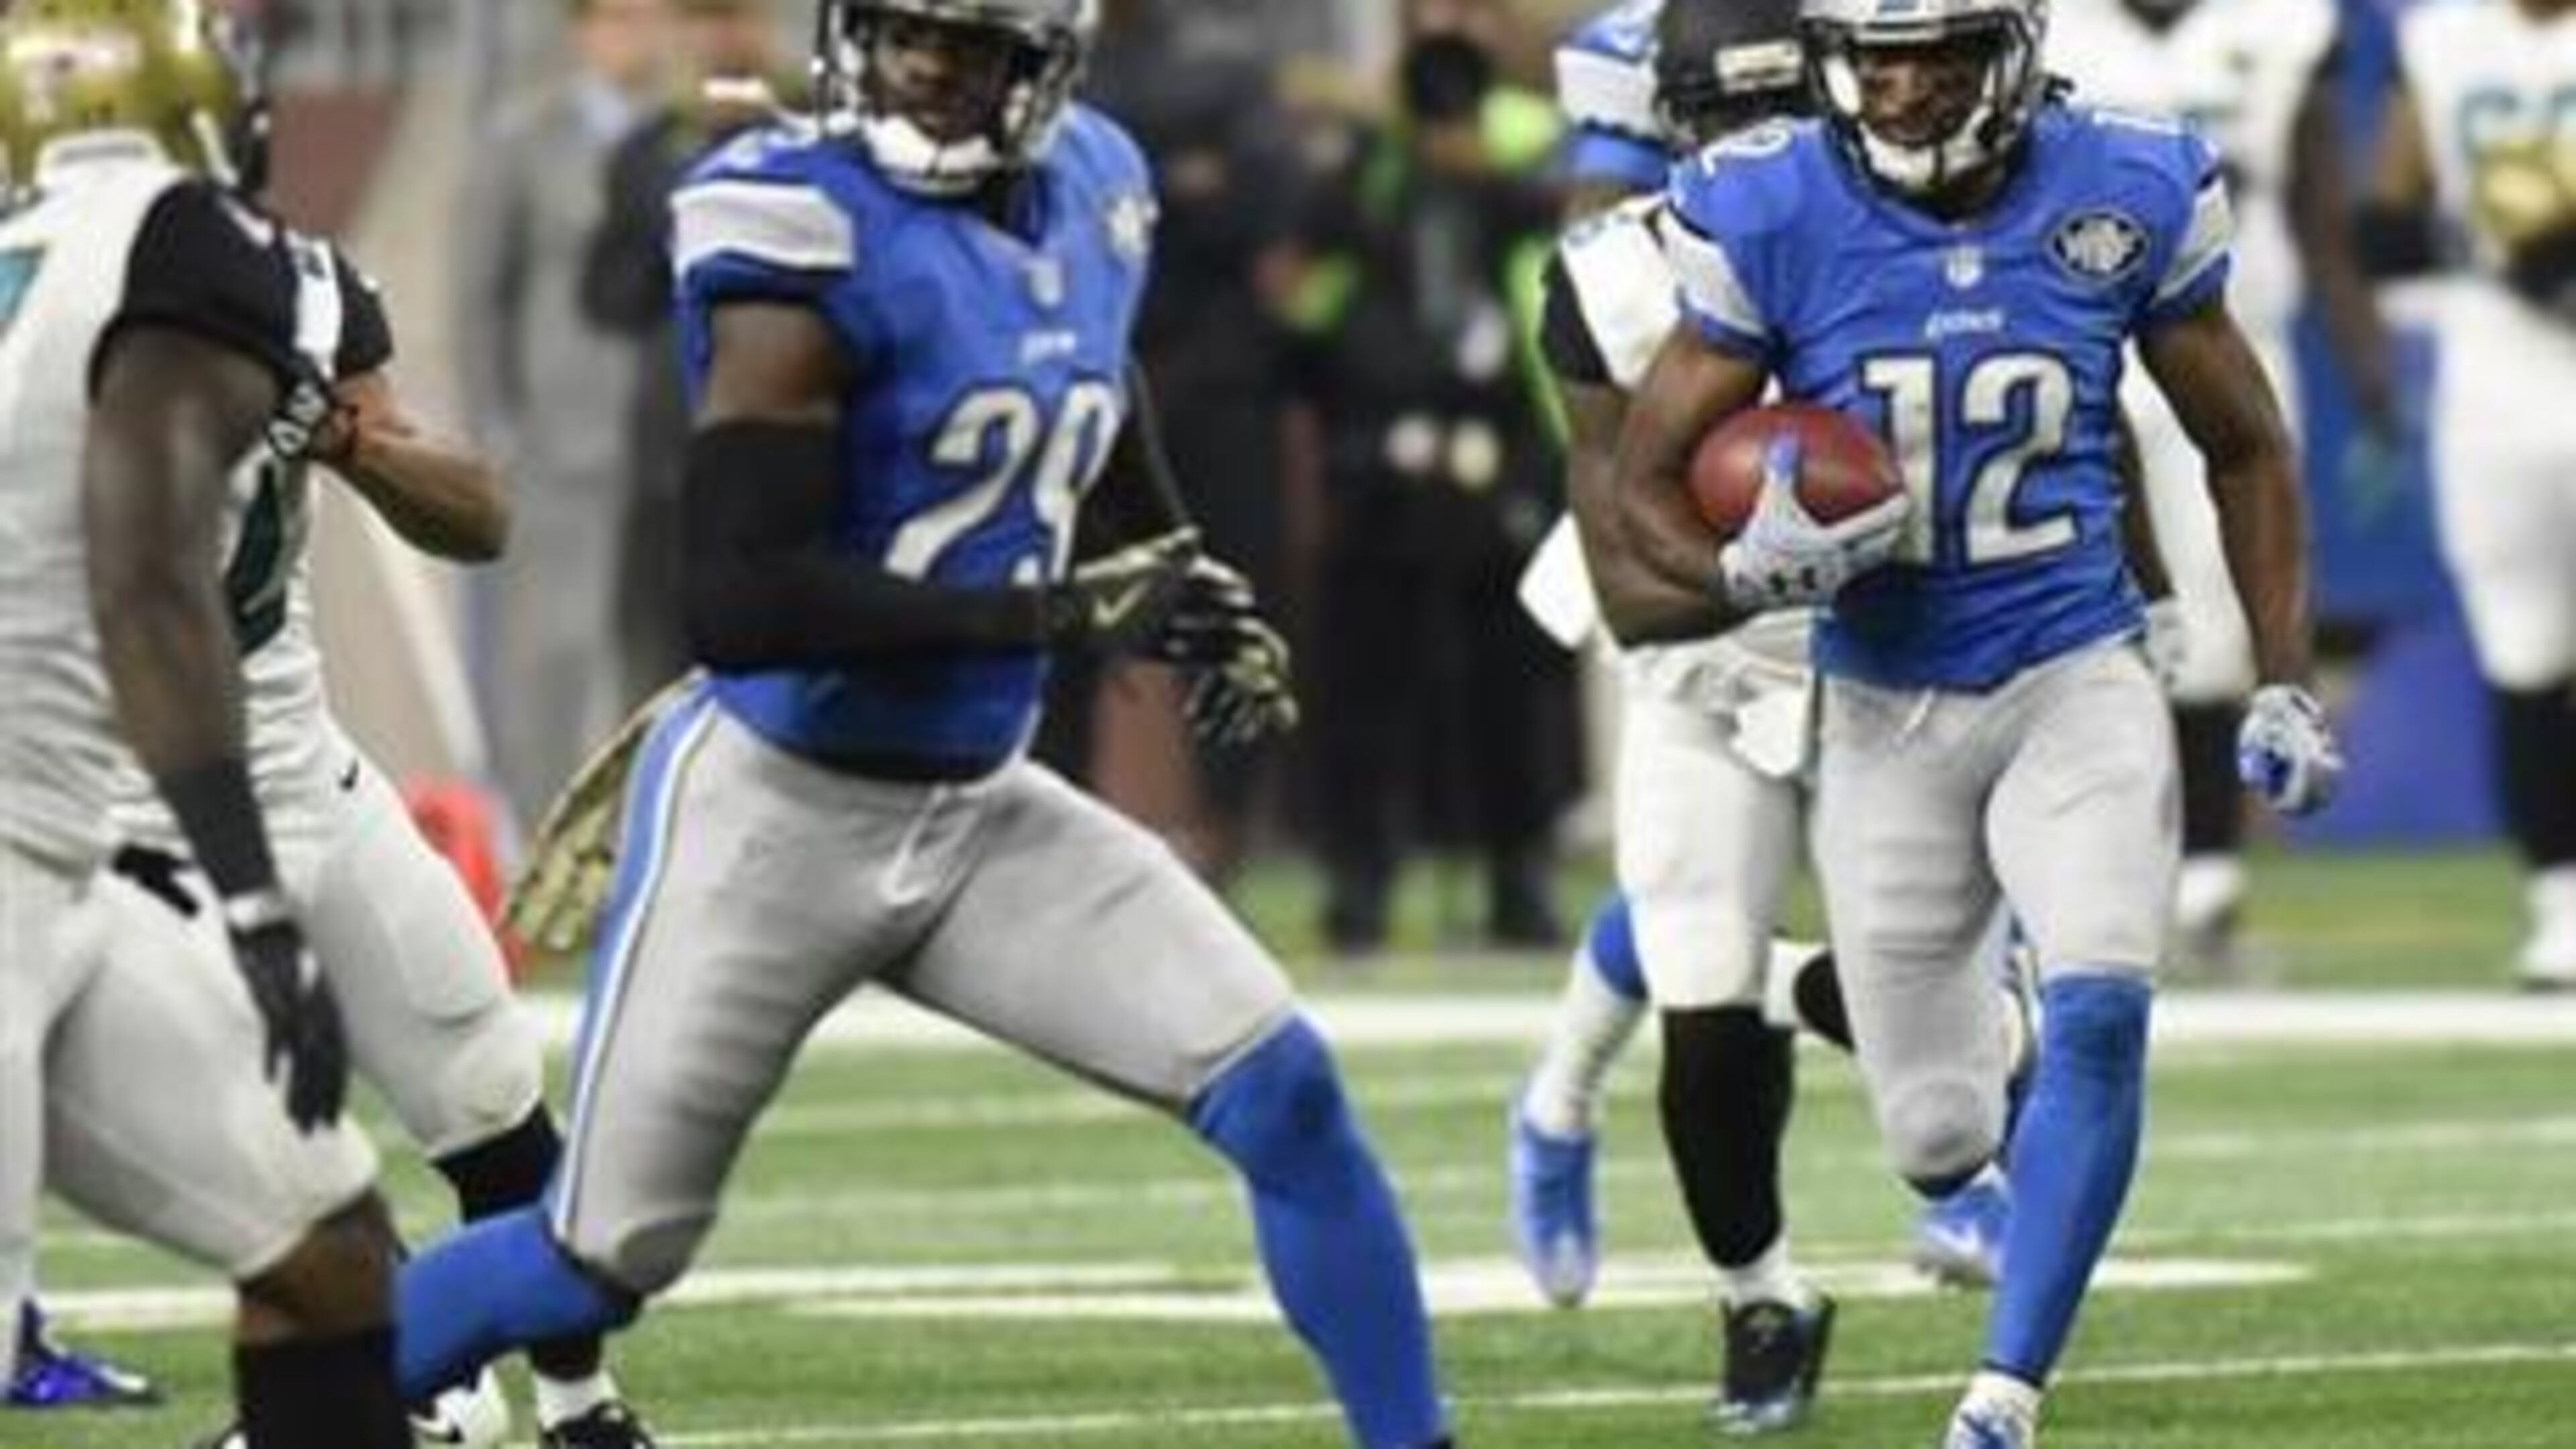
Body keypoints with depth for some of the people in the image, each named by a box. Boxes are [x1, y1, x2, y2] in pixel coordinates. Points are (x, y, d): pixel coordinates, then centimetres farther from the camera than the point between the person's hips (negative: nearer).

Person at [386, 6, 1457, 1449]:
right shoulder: (814, 243, -21)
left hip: (981, 813, 6)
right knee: (605, 1259, 2)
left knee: (1286, 1093, -6)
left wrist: (1197, 600, 1)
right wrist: (1051, 614, -29)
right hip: (777, 810, -6)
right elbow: (737, 602, -27)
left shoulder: (1092, 199, 2)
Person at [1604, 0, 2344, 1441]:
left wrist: (2287, 685, 3)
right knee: (1941, 1139, 4)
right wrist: (1751, 572, -29)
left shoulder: (2126, 197, -8)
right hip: (1886, 714, 0)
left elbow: (2246, 448, 8)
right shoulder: (1770, 219, -12)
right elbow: (1646, 488, -8)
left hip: (2078, 685, 0)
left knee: (2100, 1019, -25)